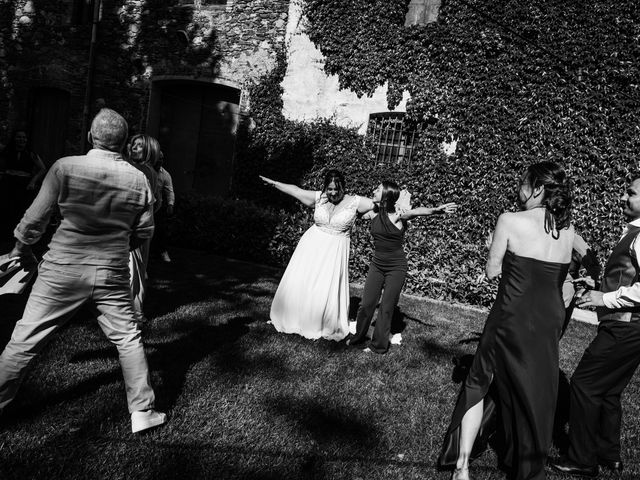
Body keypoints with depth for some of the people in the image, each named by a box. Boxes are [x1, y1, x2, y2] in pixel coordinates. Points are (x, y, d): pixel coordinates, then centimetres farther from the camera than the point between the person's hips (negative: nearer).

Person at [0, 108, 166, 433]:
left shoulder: (65, 167, -9)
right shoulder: (138, 179, -3)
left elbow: (35, 218, -2)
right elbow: (145, 231, 6)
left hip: (63, 269, -1)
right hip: (112, 273, 2)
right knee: (128, 339, 12)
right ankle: (142, 412, 19)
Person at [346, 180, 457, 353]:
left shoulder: (397, 214, -17)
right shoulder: (373, 213, 0)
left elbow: (417, 211, -37)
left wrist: (436, 210, -53)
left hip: (396, 267, -4)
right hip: (377, 264, 5)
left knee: (387, 308, 4)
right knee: (367, 304, 7)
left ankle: (379, 345, 20)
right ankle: (358, 336, 29)